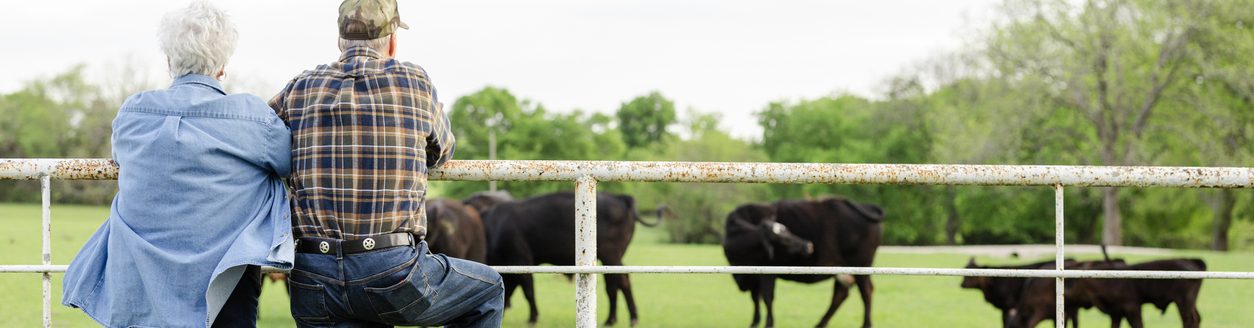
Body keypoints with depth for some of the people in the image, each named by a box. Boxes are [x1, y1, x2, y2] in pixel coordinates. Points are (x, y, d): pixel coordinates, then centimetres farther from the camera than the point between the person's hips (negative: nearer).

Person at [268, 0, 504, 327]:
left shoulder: (299, 89, 10)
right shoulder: (415, 82, 4)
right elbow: (441, 151, 20)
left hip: (312, 277, 3)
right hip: (393, 272, -3)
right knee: (488, 291, 23)